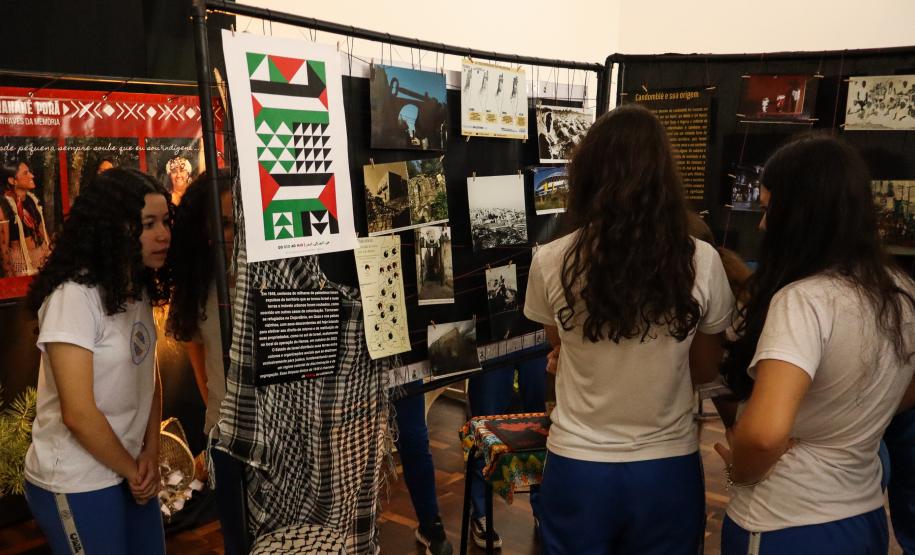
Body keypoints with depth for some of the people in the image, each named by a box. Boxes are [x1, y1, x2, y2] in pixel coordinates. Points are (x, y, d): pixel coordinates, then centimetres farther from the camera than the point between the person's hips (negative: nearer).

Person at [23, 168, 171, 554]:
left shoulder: (140, 289, 3)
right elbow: (78, 414, -23)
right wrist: (132, 470, -10)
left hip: (129, 470, 7)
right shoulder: (74, 296, -22)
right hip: (76, 484, -7)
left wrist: (151, 453, -4)